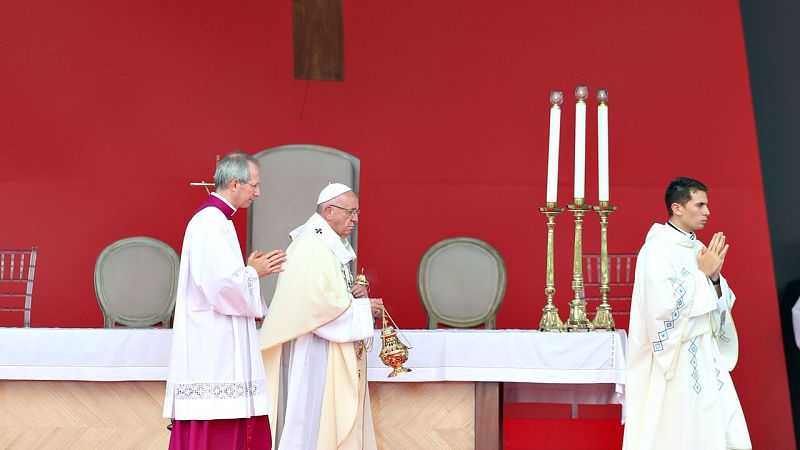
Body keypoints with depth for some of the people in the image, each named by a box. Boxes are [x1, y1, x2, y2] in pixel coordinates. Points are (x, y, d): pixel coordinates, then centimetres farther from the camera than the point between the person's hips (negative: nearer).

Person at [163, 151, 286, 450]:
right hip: (212, 345, -10)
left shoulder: (215, 220, 16)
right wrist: (254, 272, -7)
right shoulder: (210, 223, -16)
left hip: (220, 342, 10)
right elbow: (223, 283, -24)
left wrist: (252, 270, 8)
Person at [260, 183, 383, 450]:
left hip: (336, 357, 10)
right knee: (312, 418, -5)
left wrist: (354, 293, 3)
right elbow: (317, 303, -24)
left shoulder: (333, 246, 16)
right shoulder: (310, 246, -16)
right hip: (315, 355, -10)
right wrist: (361, 308, -14)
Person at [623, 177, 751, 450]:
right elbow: (665, 304, -24)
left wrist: (715, 277, -5)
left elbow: (722, 303, 14)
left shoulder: (698, 248, 12)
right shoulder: (657, 248, -12)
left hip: (706, 357, 8)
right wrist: (703, 274, -14)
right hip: (674, 359, -8)